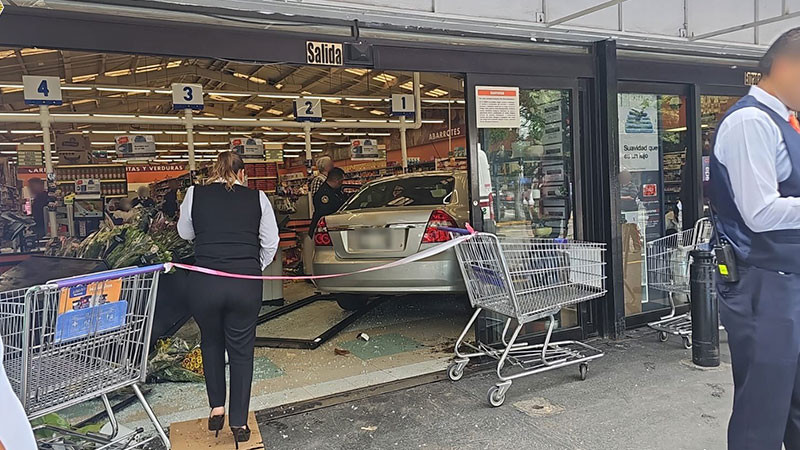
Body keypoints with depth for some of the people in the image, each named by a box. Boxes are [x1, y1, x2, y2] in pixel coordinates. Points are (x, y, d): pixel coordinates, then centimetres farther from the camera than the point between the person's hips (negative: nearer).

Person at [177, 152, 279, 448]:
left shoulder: (195, 195, 1)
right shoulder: (257, 198, 1)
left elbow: (185, 233, 15)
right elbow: (271, 242, 4)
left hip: (204, 283, 0)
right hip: (246, 285, 0)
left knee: (211, 343, 25)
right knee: (241, 350, 12)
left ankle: (217, 407, 26)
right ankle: (239, 423, 19)